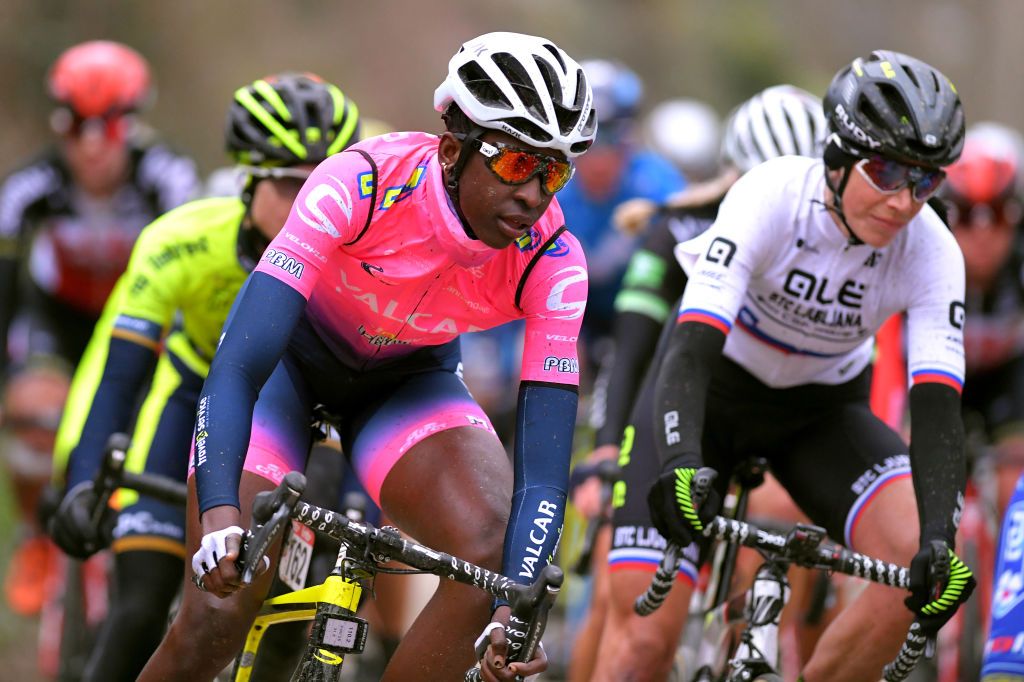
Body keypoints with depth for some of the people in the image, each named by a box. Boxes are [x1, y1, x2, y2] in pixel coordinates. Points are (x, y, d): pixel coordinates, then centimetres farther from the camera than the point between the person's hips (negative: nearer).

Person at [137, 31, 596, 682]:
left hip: (409, 380, 2)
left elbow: (545, 464, -30)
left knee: (497, 550, -28)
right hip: (292, 357, -2)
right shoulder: (359, 184, -35)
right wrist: (219, 516, -55)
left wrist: (516, 611, -46)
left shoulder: (551, 261, -27)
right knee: (217, 615, -13)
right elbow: (236, 369, -40)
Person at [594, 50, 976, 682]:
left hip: (821, 411, 3)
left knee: (922, 562, -25)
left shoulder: (931, 252, -21)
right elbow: (692, 348, -38)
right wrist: (680, 463, -56)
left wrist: (939, 538, -44)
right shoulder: (771, 197, -29)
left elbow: (937, 408, -28)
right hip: (712, 391, -3)